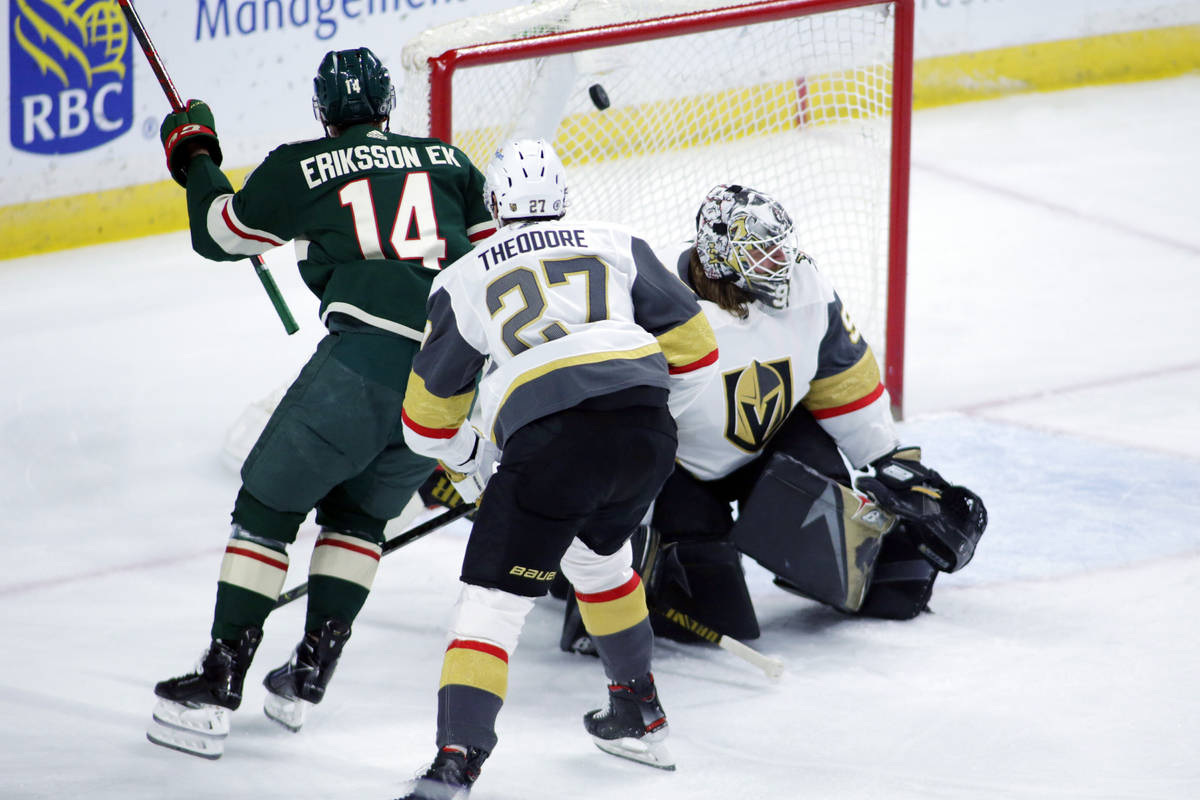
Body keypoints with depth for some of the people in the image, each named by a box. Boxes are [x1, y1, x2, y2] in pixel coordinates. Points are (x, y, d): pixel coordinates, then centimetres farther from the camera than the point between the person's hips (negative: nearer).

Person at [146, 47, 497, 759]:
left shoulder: (298, 167, 10)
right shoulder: (450, 162, 20)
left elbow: (218, 233, 23)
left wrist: (195, 157, 41)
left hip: (365, 359, -4)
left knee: (268, 507, 9)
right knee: (359, 511, 25)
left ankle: (216, 689, 3)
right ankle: (308, 678, 22)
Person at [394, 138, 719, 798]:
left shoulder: (463, 279, 18)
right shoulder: (617, 247, 21)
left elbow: (429, 416, 25)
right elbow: (693, 349, 18)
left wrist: (467, 464, 44)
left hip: (550, 442, -4)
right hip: (647, 433, 4)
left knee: (491, 598, 0)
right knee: (596, 556, 31)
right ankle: (639, 719, 39)